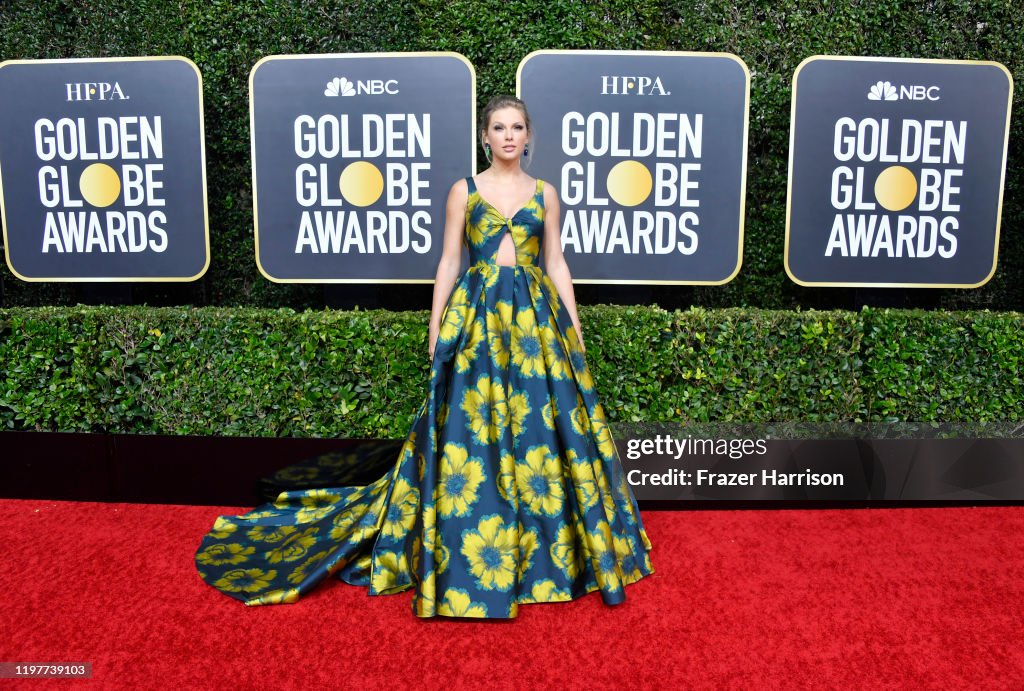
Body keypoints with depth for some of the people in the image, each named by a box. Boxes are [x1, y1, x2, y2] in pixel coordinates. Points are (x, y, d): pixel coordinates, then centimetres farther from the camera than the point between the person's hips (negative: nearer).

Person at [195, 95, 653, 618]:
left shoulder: (545, 193, 10)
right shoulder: (464, 191, 5)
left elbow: (557, 264, 10)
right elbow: (448, 262, 4)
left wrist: (574, 328, 5)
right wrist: (436, 328, -2)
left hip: (537, 317, 2)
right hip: (477, 316, -2)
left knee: (542, 422, 2)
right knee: (470, 424, -2)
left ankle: (550, 548, 19)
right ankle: (470, 554, 13)